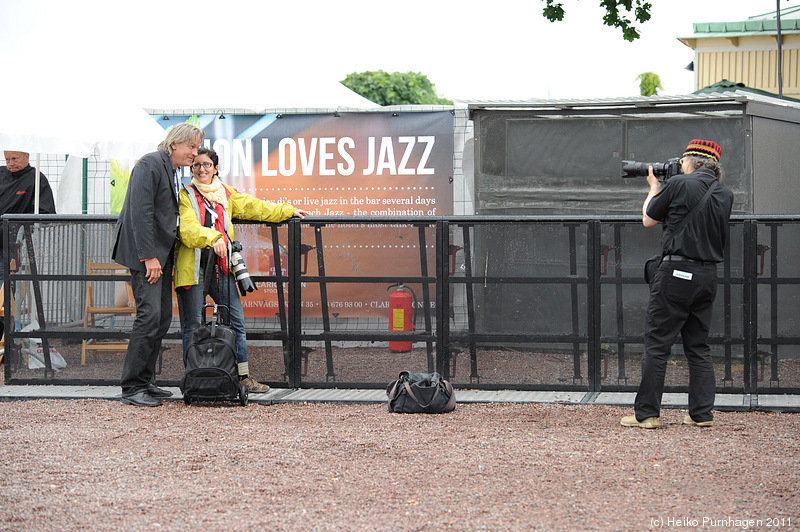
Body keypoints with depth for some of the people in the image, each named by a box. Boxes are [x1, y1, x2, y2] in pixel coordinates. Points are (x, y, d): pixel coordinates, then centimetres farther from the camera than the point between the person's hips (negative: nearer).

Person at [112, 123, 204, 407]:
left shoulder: (173, 171, 17)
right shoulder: (150, 164, -12)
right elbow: (140, 213, -19)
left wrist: (166, 257, 15)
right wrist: (149, 256, -22)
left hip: (160, 253, 10)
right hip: (145, 253, -10)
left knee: (163, 317, 9)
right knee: (150, 315, -14)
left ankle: (145, 381, 16)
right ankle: (132, 388, -9)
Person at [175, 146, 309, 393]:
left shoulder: (226, 193, 17)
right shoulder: (185, 195, 1)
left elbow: (254, 207, 26)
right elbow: (187, 229, -13)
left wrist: (288, 211, 31)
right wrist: (213, 238, -29)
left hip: (221, 265, 5)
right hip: (193, 267, -5)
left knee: (236, 322, 3)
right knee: (193, 326, -1)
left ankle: (243, 376, 9)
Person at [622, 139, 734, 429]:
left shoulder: (679, 184, -9)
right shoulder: (725, 194, 9)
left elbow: (648, 219, 3)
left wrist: (655, 186, 19)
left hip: (677, 273, -6)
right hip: (708, 275, 6)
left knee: (657, 343, -1)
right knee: (699, 345, 13)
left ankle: (646, 413, 0)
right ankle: (701, 413, 10)